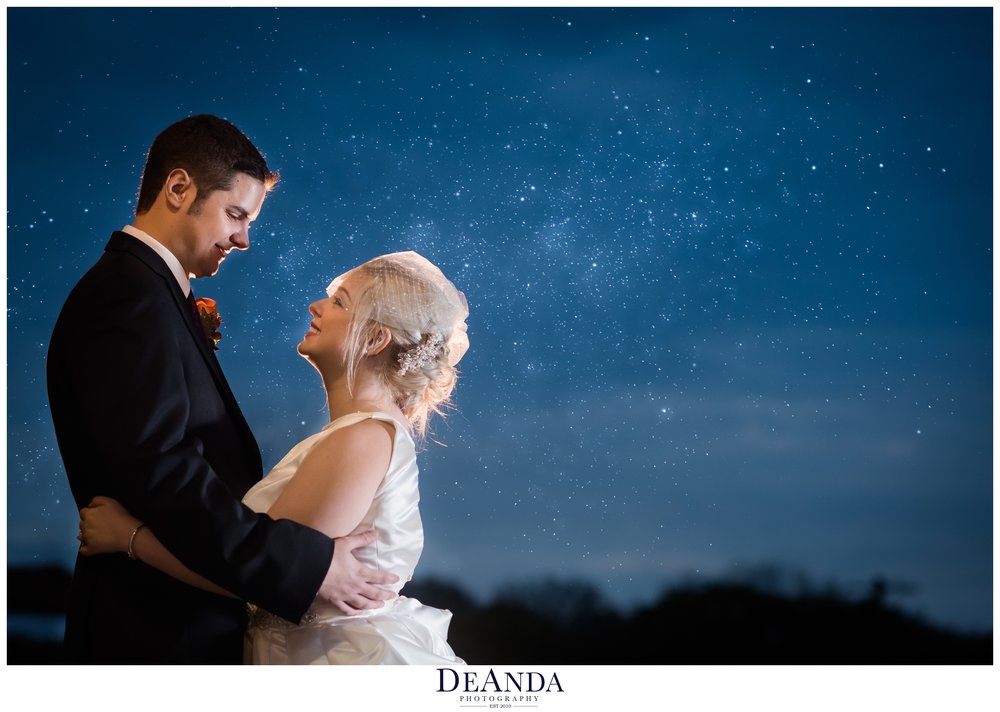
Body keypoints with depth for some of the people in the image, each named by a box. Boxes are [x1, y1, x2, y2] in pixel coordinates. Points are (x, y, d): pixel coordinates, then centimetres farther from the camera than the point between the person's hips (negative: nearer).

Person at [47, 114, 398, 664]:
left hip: (181, 614, 10)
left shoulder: (146, 289, 14)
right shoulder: (130, 296, -18)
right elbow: (160, 471, -27)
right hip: (158, 631, -10)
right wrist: (307, 567, -27)